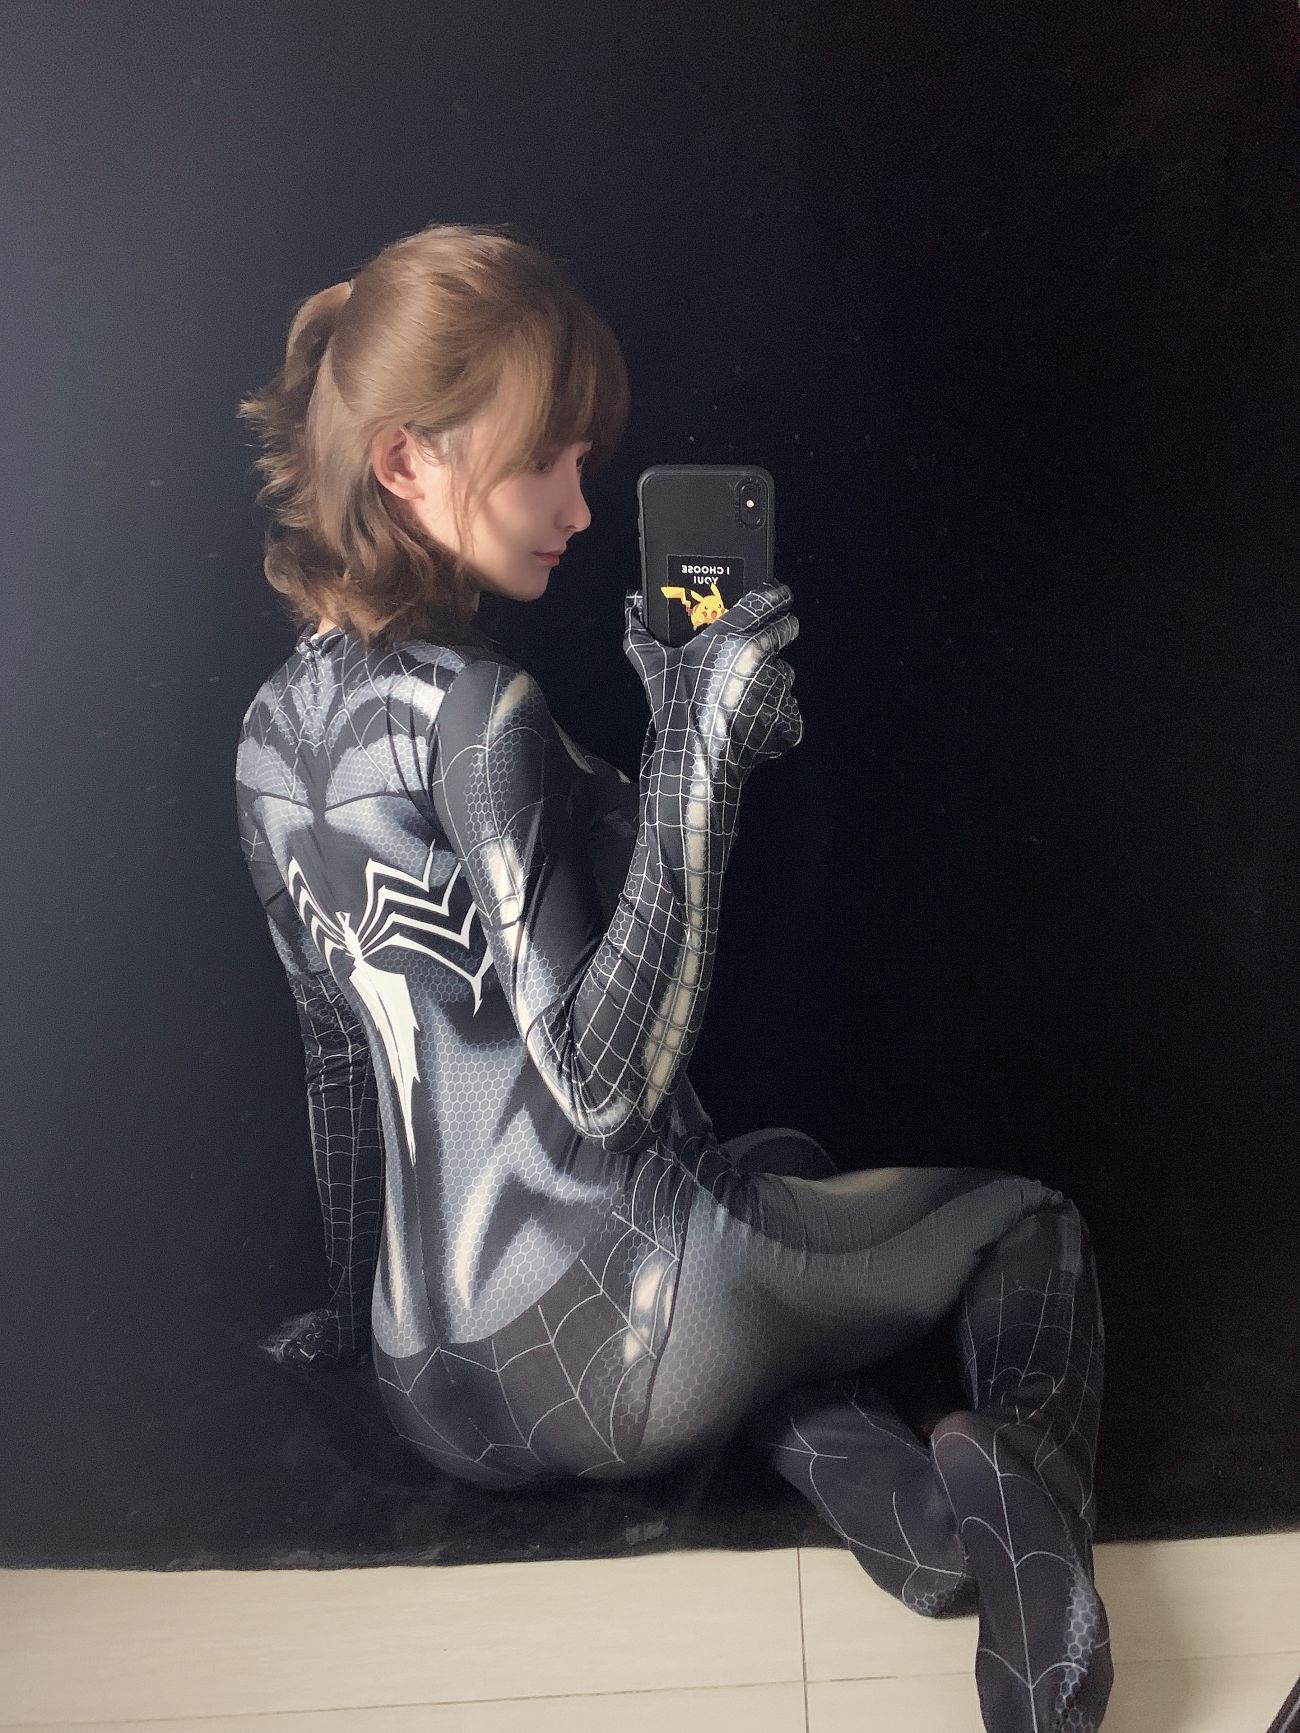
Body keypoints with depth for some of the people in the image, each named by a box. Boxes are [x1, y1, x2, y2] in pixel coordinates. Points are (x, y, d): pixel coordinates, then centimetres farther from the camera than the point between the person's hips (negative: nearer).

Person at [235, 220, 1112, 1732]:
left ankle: (900, 1502, 10)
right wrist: (697, 756, -23)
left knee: (780, 1166, 35)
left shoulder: (275, 731, 7)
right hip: (616, 1330, -7)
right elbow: (601, 1083, -23)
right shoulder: (473, 712, -19)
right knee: (1029, 1220, 17)